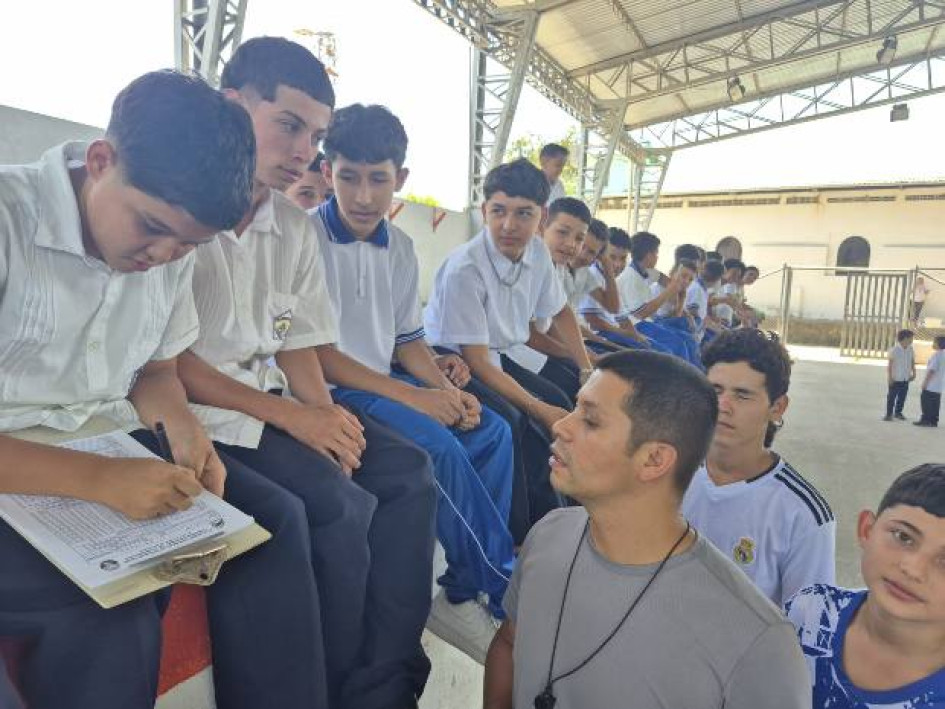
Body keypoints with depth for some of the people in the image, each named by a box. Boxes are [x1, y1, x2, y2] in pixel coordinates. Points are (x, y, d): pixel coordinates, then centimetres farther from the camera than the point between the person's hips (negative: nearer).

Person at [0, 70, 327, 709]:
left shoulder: (173, 246, 2)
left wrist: (185, 431, -9)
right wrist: (98, 479, -33)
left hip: (111, 443, 6)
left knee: (275, 517, -10)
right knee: (112, 608, -30)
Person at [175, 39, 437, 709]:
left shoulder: (296, 225, 9)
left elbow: (297, 344, 10)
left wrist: (324, 410, -9)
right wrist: (287, 414, -19)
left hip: (275, 396, 7)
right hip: (197, 408, -7)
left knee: (407, 472, -6)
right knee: (341, 504, -23)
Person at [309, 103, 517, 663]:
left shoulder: (400, 247, 10)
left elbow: (408, 339, 13)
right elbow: (311, 351, -16)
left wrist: (449, 392, -6)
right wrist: (408, 395, -22)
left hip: (388, 379, 7)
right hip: (332, 388, -7)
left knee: (492, 430, -8)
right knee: (440, 447, -27)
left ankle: (466, 592, -2)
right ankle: (506, 593, -7)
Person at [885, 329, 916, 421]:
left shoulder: (911, 350, 2)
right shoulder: (894, 350, -12)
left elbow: (913, 362, 12)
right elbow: (889, 364, -10)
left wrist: (914, 373, 7)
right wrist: (889, 377, -11)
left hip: (906, 379, 5)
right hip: (895, 379, -5)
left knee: (902, 397, 10)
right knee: (891, 396, 1)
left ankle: (898, 412, 24)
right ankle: (889, 414, 10)